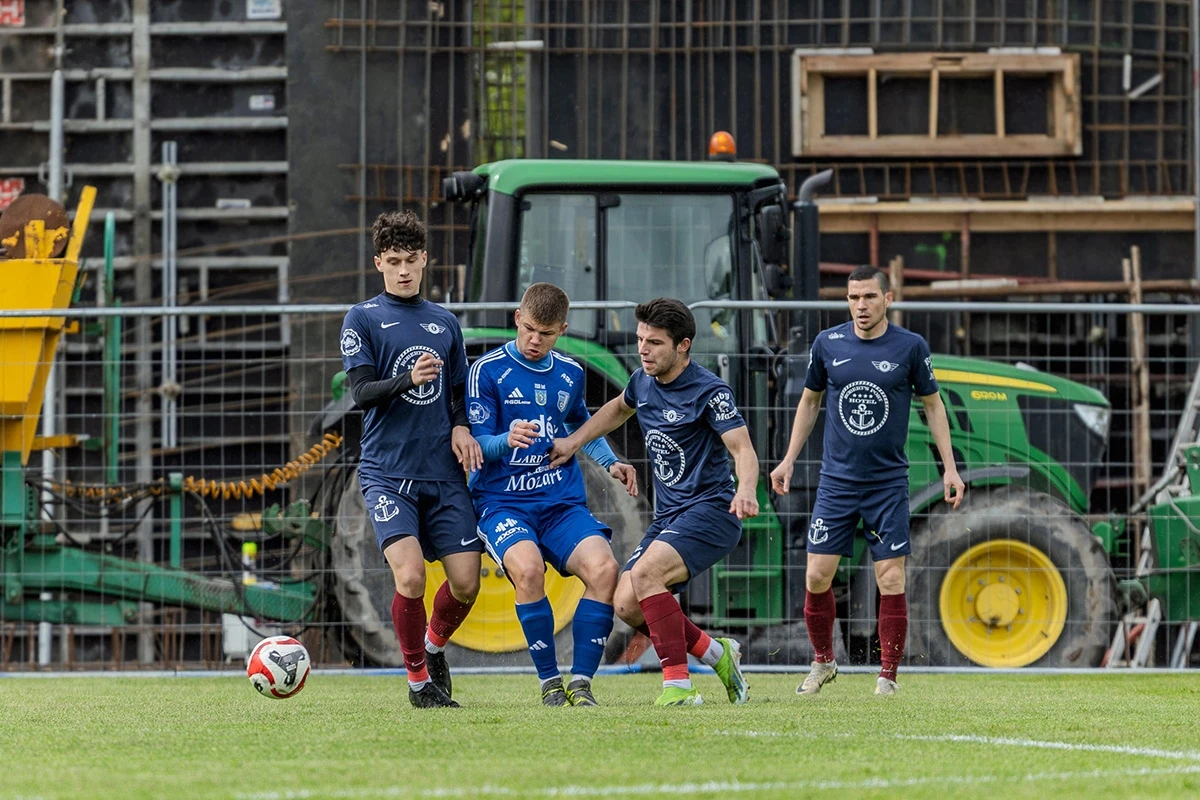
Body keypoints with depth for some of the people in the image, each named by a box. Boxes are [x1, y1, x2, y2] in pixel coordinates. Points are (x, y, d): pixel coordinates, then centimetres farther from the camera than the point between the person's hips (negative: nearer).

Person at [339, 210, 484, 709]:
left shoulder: (445, 324, 15)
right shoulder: (363, 320, 2)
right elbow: (361, 393, -8)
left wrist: (461, 426, 1)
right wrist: (408, 379, -26)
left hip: (444, 475, 4)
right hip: (388, 474, -4)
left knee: (466, 581, -4)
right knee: (410, 576, -19)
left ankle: (433, 646, 28)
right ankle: (418, 679, 1)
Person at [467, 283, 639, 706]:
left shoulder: (570, 373, 13)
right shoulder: (488, 370, -2)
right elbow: (476, 445, -6)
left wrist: (610, 462, 16)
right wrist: (507, 440, -27)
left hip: (563, 501, 4)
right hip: (503, 501, -4)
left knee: (603, 568, -24)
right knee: (527, 568, -34)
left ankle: (581, 681, -13)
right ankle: (549, 681, -17)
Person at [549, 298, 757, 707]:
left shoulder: (709, 392, -14)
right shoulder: (643, 381, 8)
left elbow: (743, 449, -23)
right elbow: (619, 408, 32)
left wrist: (745, 490, -43)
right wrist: (573, 441, 24)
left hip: (709, 510, -8)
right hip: (667, 516, 8)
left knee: (645, 574, -29)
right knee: (627, 605, -5)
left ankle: (679, 685, -26)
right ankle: (717, 654, 13)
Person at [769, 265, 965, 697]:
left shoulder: (910, 347, -5)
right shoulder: (828, 344, 0)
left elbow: (932, 404, 6)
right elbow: (810, 401, 14)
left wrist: (949, 467, 2)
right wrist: (789, 460, 11)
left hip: (888, 483, -2)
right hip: (836, 479, 2)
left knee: (891, 580, -6)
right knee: (817, 577, -2)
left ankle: (888, 675, 5)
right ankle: (823, 662, 19)